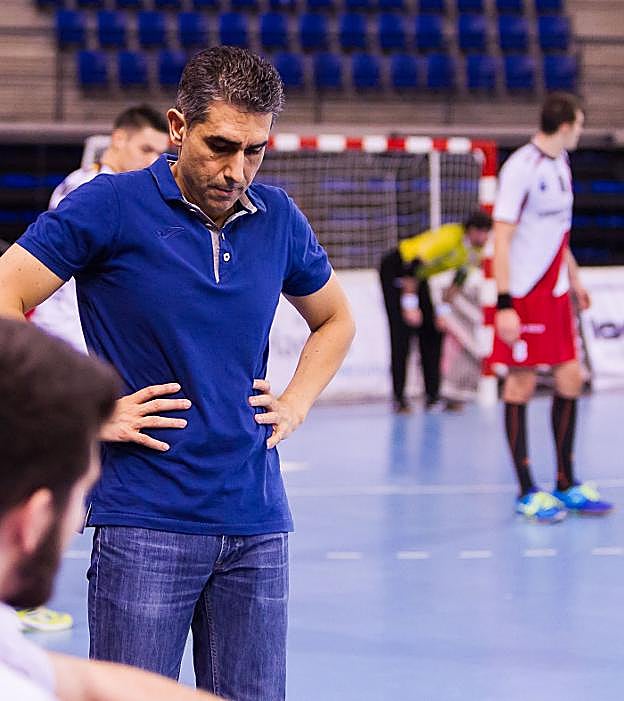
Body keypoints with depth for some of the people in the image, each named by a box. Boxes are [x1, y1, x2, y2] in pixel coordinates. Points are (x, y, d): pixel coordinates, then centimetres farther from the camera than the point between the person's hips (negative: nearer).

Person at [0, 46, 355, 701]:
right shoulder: (111, 206, -6)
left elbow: (334, 319, 26)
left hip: (257, 523, 5)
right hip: (145, 519, -4)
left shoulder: (278, 218, 8)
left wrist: (295, 404, 11)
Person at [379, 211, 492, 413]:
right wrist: (410, 305, -29)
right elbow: (413, 267, -31)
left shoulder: (475, 251, -8)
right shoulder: (449, 237, -33)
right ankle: (399, 399, -13)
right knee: (402, 332, -14)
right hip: (395, 270, -8)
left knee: (433, 332, 1)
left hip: (419, 275, 8)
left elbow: (459, 280, 6)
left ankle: (432, 396, 3)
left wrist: (443, 310, 2)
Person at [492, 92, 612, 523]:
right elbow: (501, 239, -17)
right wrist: (504, 305, -21)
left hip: (556, 293, 8)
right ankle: (527, 493, 5)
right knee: (521, 385, -1)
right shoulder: (521, 168, -15)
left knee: (570, 378, 7)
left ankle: (566, 485, 16)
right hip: (525, 294, -8)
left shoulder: (560, 164, 11)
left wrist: (574, 280, 26)